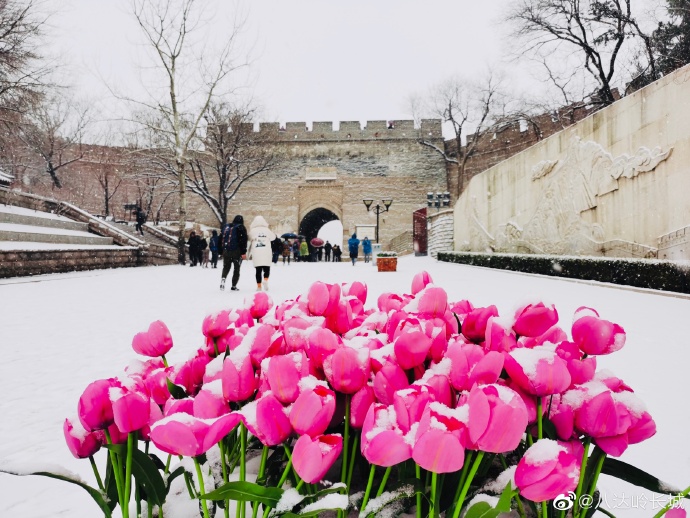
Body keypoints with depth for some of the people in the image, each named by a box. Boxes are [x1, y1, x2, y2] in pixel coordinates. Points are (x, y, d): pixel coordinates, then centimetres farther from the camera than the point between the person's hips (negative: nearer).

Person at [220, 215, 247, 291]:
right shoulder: (241, 228, -4)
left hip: (226, 251, 4)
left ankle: (223, 278, -13)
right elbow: (243, 241, -12)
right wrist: (244, 252, -12)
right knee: (236, 268, 6)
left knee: (226, 267, 15)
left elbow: (221, 239, 15)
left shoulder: (226, 226, 13)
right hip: (237, 251, -4)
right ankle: (234, 286, 5)